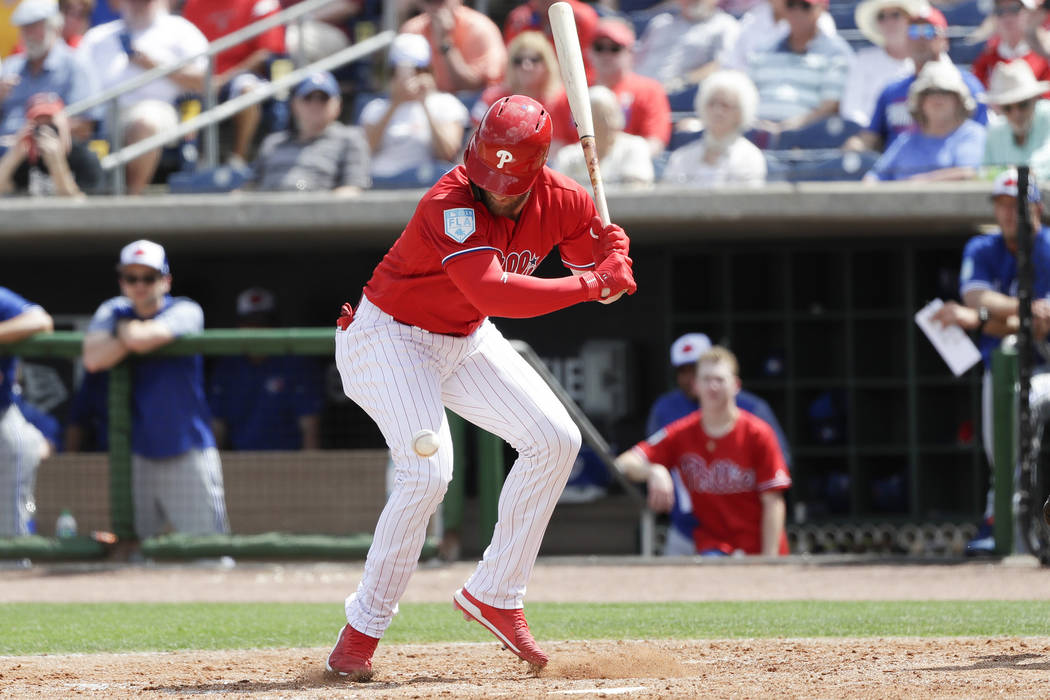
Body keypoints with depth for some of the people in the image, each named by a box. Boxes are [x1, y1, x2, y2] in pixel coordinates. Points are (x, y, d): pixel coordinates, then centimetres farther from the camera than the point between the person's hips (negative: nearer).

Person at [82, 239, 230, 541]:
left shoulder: (185, 312, -5)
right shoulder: (113, 312, 8)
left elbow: (142, 339, -23)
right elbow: (93, 359, -10)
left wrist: (128, 329, -3)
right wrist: (133, 335, -14)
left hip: (188, 456, -4)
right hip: (138, 457, 4)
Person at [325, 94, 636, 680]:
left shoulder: (560, 201, -12)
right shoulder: (452, 203, -33)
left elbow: (606, 240, 6)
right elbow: (491, 290, -45)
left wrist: (614, 266, -19)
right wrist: (587, 286, -41)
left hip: (467, 341, 8)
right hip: (390, 339, -8)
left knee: (556, 440, 0)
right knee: (428, 472, -24)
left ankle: (495, 594, 10)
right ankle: (363, 629, -12)